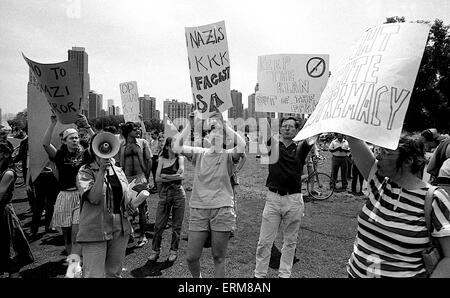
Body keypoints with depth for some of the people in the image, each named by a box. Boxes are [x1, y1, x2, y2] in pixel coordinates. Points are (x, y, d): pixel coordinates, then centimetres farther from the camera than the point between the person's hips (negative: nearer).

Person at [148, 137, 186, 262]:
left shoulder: (180, 158, 0)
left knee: (176, 225, 6)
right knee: (159, 224, 5)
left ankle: (174, 251, 22)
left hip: (178, 193, -1)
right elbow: (157, 178, -2)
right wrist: (173, 177, -11)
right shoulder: (162, 159, 5)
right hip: (164, 193, 2)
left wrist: (165, 176, -10)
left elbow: (181, 176, -13)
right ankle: (155, 250, 21)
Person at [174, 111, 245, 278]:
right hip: (198, 210, 2)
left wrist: (223, 125, -14)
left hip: (222, 210, -1)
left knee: (218, 258, 10)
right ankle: (197, 276, 39)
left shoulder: (228, 156, 1)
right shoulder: (199, 153, 6)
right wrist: (193, 122, -13)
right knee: (191, 257, 8)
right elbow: (177, 147, -9)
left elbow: (242, 145, -20)